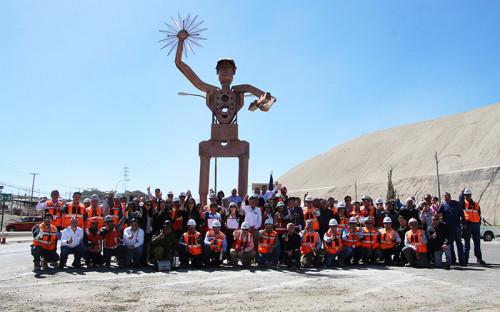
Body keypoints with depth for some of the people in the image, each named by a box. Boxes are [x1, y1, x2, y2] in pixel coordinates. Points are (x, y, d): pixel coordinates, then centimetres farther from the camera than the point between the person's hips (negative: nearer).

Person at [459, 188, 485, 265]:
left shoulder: (476, 204, 17)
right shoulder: (463, 203, 6)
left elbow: (479, 214, 20)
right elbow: (460, 202, -19)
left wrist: (479, 223, 12)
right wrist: (462, 194, -19)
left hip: (476, 224, 4)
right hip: (467, 224, -4)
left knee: (477, 241, 7)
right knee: (467, 241, -2)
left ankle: (479, 258, 16)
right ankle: (465, 259, 3)